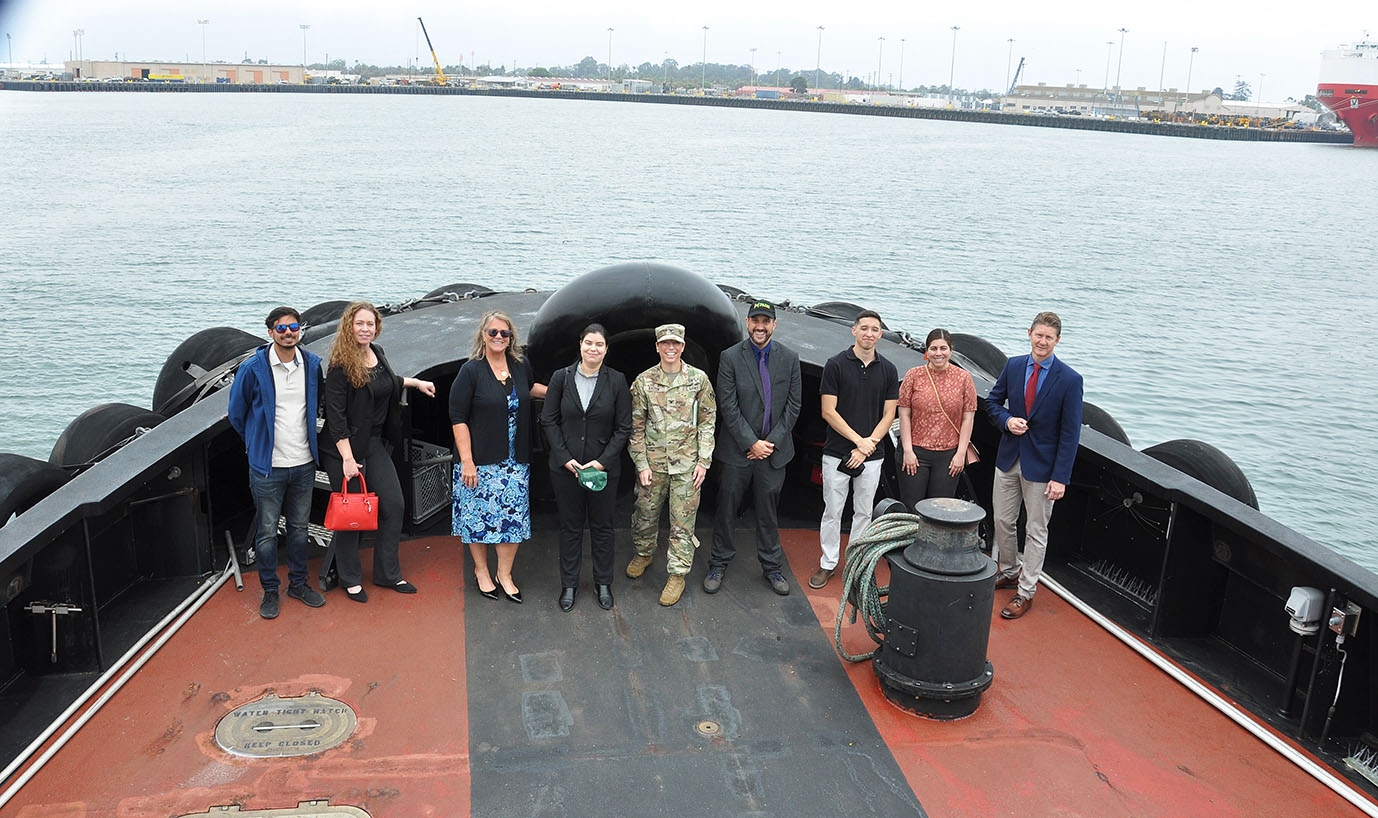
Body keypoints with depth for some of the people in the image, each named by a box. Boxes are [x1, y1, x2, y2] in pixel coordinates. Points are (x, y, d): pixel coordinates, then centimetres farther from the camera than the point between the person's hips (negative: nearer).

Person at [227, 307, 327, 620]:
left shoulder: (313, 365, 0)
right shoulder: (253, 368, -10)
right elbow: (236, 414, 2)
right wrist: (258, 442, 10)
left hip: (304, 464, 3)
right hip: (268, 466, -3)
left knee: (299, 527, 15)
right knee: (267, 531, 5)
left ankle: (298, 583, 30)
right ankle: (269, 591, 20)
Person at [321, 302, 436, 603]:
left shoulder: (377, 353, 6)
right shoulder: (341, 366, -15)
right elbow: (335, 415, -18)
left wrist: (415, 382, 26)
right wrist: (347, 458, -22)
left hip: (376, 443, 7)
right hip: (346, 446, -7)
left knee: (394, 505, 6)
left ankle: (388, 574, 20)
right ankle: (350, 579, 19)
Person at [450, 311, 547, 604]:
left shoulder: (520, 366, 5)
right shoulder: (471, 370, -9)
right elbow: (457, 417, -10)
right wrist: (466, 461, -16)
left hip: (515, 461, 4)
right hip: (480, 460, -4)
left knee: (514, 517, 6)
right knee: (479, 515, 6)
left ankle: (505, 574, 22)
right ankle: (481, 571, 27)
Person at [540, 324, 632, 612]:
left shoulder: (617, 381, -3)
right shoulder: (561, 378, -2)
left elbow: (623, 427, -2)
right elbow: (549, 421, 1)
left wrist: (603, 461, -11)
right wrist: (565, 458, -9)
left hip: (604, 467, 0)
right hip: (566, 467, 0)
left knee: (602, 526, 11)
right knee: (570, 526, 10)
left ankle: (603, 583, 27)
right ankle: (569, 584, 24)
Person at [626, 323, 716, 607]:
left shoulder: (699, 379, -1)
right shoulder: (643, 381, 0)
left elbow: (707, 422, 3)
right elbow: (636, 426, 3)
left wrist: (703, 460, -3)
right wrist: (641, 463, -2)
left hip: (686, 463, -1)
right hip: (652, 462, 1)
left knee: (683, 520, 2)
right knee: (645, 513, 14)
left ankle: (678, 573, 16)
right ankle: (644, 553, 41)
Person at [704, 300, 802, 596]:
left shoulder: (789, 358, 2)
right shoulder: (730, 357, -6)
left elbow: (793, 405, 2)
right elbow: (728, 406, -10)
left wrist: (772, 442, -6)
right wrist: (752, 443, -13)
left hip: (774, 449, 2)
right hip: (736, 449, -2)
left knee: (768, 511, 12)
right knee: (726, 508, 7)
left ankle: (771, 567, 26)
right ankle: (719, 564, 23)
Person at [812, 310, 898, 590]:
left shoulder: (888, 370, 2)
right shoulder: (836, 364, -6)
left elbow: (888, 415, 2)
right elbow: (828, 412, -8)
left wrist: (866, 447, -9)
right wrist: (859, 440, -14)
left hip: (872, 455, 2)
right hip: (837, 453, -2)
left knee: (863, 512, 11)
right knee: (832, 510, 5)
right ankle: (828, 563, 18)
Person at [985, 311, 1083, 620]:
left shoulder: (1070, 380, -13)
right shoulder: (1013, 366, -1)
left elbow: (1070, 434, -12)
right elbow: (993, 401, 12)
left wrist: (1060, 477, -16)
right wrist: (1007, 420, -11)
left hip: (1041, 466, -4)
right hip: (1009, 458, 4)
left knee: (1036, 531, 7)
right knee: (1002, 521, 14)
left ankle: (1025, 592, 18)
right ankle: (1009, 572, 37)